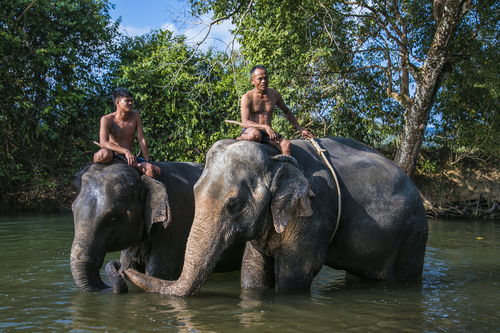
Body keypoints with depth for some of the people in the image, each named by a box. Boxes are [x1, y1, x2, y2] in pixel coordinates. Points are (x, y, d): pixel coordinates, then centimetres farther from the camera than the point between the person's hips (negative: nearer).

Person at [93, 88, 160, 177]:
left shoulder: (135, 116, 2)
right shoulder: (107, 119, -11)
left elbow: (142, 140, 1)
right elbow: (103, 143, -25)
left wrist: (148, 162, -9)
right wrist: (126, 151, -36)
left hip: (129, 157, 3)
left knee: (152, 170, -26)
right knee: (104, 154, -41)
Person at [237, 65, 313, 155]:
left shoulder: (274, 94, 9)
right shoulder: (247, 97, -8)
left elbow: (287, 112, 25)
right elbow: (245, 122, -19)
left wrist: (300, 129, 21)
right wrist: (265, 127, -33)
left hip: (267, 134, 4)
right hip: (250, 131, -4)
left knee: (286, 144, -25)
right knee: (255, 133, -41)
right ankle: (241, 138, -12)